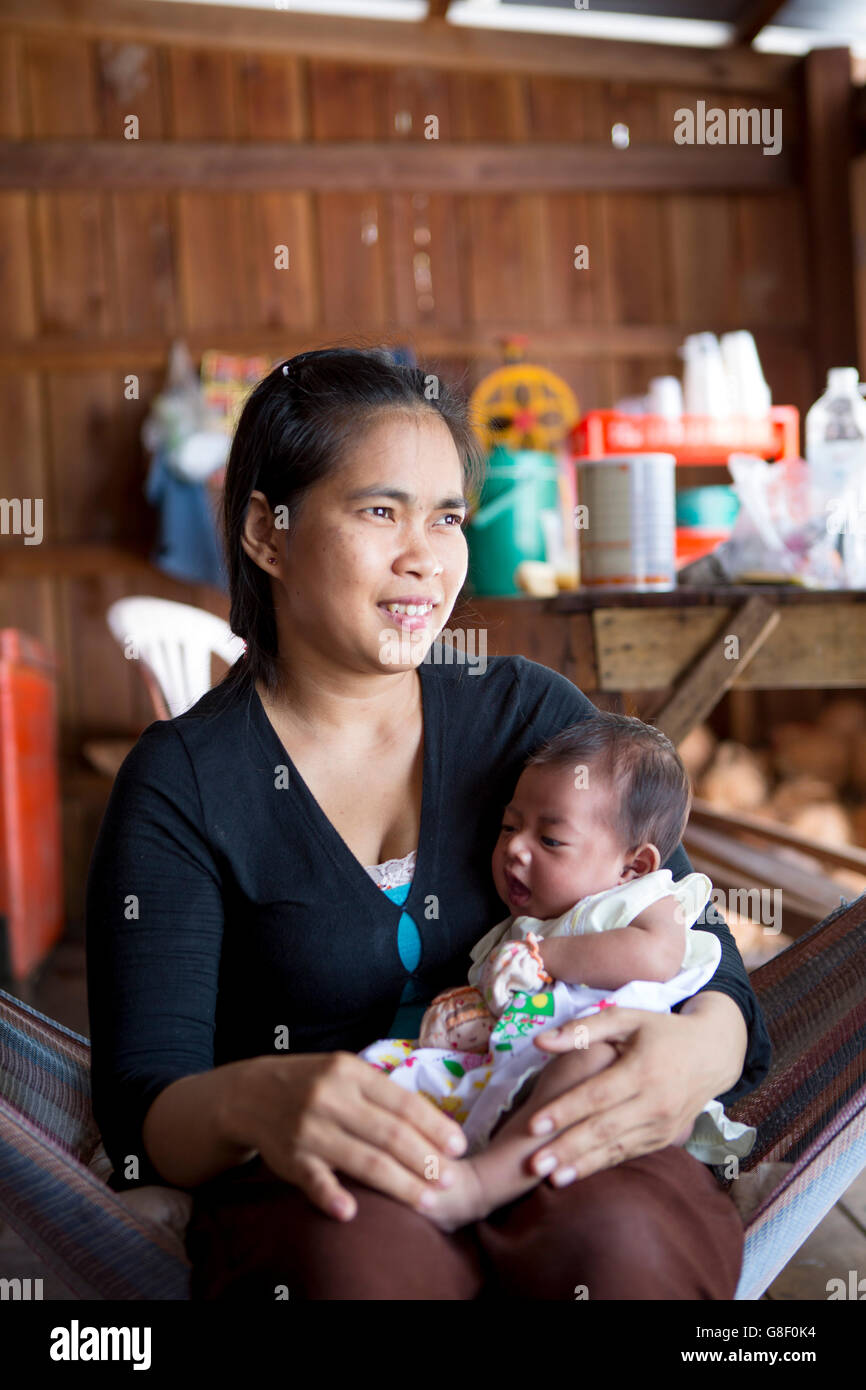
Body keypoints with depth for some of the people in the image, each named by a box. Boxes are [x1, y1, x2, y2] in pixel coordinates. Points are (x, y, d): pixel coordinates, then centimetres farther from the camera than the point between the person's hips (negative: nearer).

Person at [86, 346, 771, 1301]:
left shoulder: (533, 715, 6)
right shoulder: (181, 784, -2)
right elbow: (140, 1115, -8)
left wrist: (700, 1049, -22)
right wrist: (250, 1103, -32)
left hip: (557, 1162, 2)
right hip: (320, 1195, -1)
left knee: (621, 1233, -32)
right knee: (364, 1252, -35)